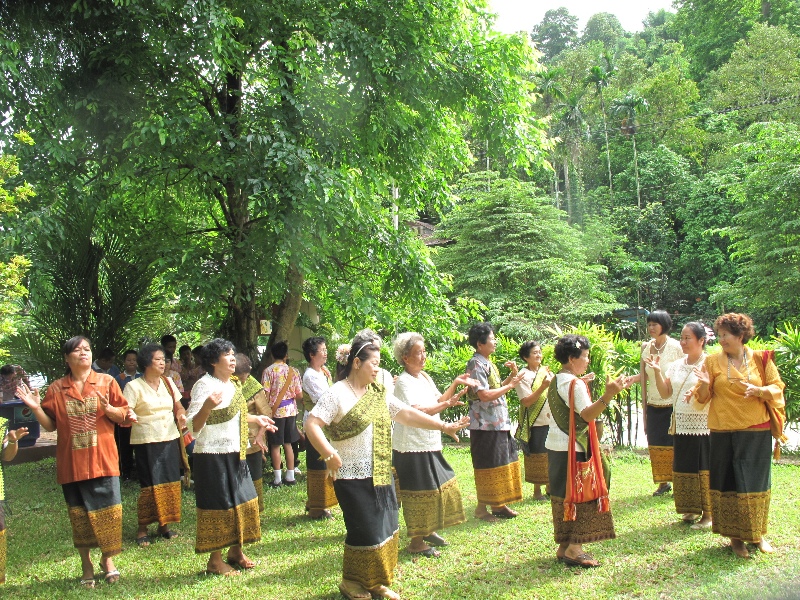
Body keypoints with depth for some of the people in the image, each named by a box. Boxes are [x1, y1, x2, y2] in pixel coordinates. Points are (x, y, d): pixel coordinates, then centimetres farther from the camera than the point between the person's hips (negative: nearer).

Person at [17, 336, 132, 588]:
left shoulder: (106, 382, 3)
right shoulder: (56, 388, 6)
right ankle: (86, 564, 21)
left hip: (102, 460, -1)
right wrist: (36, 408, -8)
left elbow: (123, 416, 2)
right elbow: (50, 425, 7)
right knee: (78, 513, 7)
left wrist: (108, 409, -18)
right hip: (71, 462, 1)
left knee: (106, 510, -2)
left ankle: (108, 559, 18)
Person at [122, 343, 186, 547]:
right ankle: (142, 529, 6)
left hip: (170, 439, 5)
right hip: (147, 442, -5)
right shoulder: (134, 387, -6)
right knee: (150, 485, -6)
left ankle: (164, 524, 18)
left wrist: (181, 415, -3)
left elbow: (178, 406, 18)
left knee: (170, 483, 6)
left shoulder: (167, 383, 10)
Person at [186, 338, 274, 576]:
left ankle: (236, 552, 29)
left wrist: (256, 419, 24)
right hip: (213, 456, -9)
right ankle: (215, 561, 12)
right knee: (218, 507, -1)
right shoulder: (204, 385, -16)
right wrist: (206, 406, -37)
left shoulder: (233, 384, 10)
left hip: (235, 455, 9)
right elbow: (193, 426, -21)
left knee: (244, 502, 14)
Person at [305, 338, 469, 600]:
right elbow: (312, 425, -17)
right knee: (365, 532, -1)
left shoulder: (378, 393, 10)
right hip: (353, 477, -7)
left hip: (381, 475, 7)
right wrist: (330, 456, -22)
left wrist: (443, 426, 5)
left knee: (386, 529, 12)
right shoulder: (337, 393, -12)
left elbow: (407, 414, 9)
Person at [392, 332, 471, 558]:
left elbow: (438, 400, 15)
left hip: (430, 444, 9)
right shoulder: (404, 382, -17)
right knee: (419, 493, -2)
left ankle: (428, 531, 32)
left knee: (440, 485, 16)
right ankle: (416, 542, 9)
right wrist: (447, 404, -29)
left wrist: (455, 384, 6)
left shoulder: (424, 377, 12)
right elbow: (418, 412, -27)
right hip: (412, 447, -9)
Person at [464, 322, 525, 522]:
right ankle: (481, 508, 6)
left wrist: (512, 376, 8)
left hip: (499, 423, 10)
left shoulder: (488, 363, 15)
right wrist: (510, 386, -15)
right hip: (486, 425, -10)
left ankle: (497, 504, 23)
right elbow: (484, 394, -23)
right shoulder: (476, 365, -15)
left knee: (502, 464, 14)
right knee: (487, 467, -3)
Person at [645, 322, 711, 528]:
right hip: (681, 425, 6)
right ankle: (692, 510, 22)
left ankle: (707, 514, 8)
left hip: (703, 426, -6)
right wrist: (657, 372, -3)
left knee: (703, 469, -2)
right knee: (683, 468, 10)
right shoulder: (677, 365, 11)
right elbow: (665, 393, 8)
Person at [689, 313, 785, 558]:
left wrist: (760, 391, -16)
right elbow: (703, 398, 3)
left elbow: (777, 387, 3)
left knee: (755, 483, 5)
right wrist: (705, 384, -19)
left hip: (756, 432, 0)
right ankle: (735, 536, 14)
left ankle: (757, 534, 21)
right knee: (728, 483, 3)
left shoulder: (761, 360, 2)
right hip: (724, 433, 0)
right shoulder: (713, 361, 2)